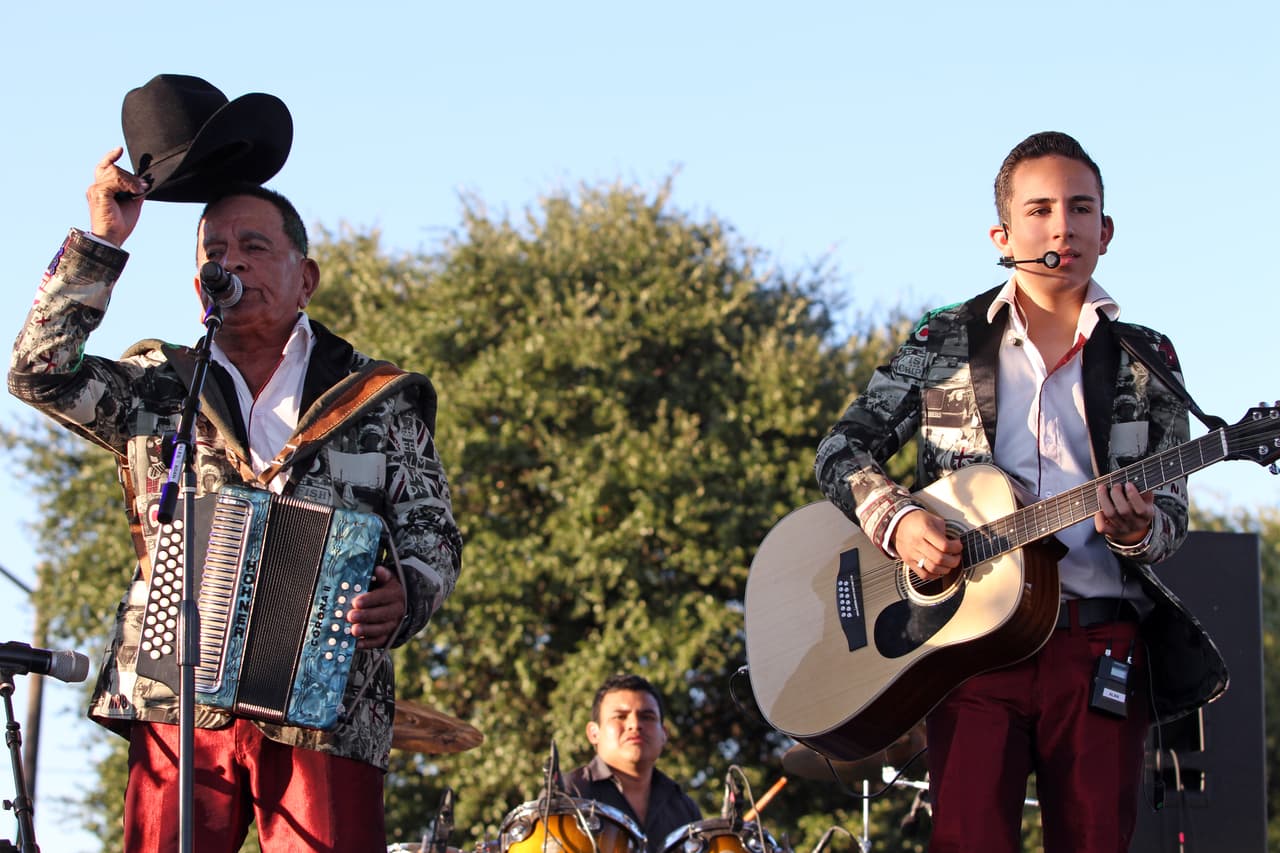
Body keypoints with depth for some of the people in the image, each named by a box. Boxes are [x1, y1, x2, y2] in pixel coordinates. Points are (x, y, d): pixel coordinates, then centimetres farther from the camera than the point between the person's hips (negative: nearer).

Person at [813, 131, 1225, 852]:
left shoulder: (1146, 361, 12)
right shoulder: (944, 344, 10)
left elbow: (1172, 513, 9)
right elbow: (842, 449, 11)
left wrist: (1137, 530, -15)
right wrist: (897, 520, -8)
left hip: (1100, 640, 1)